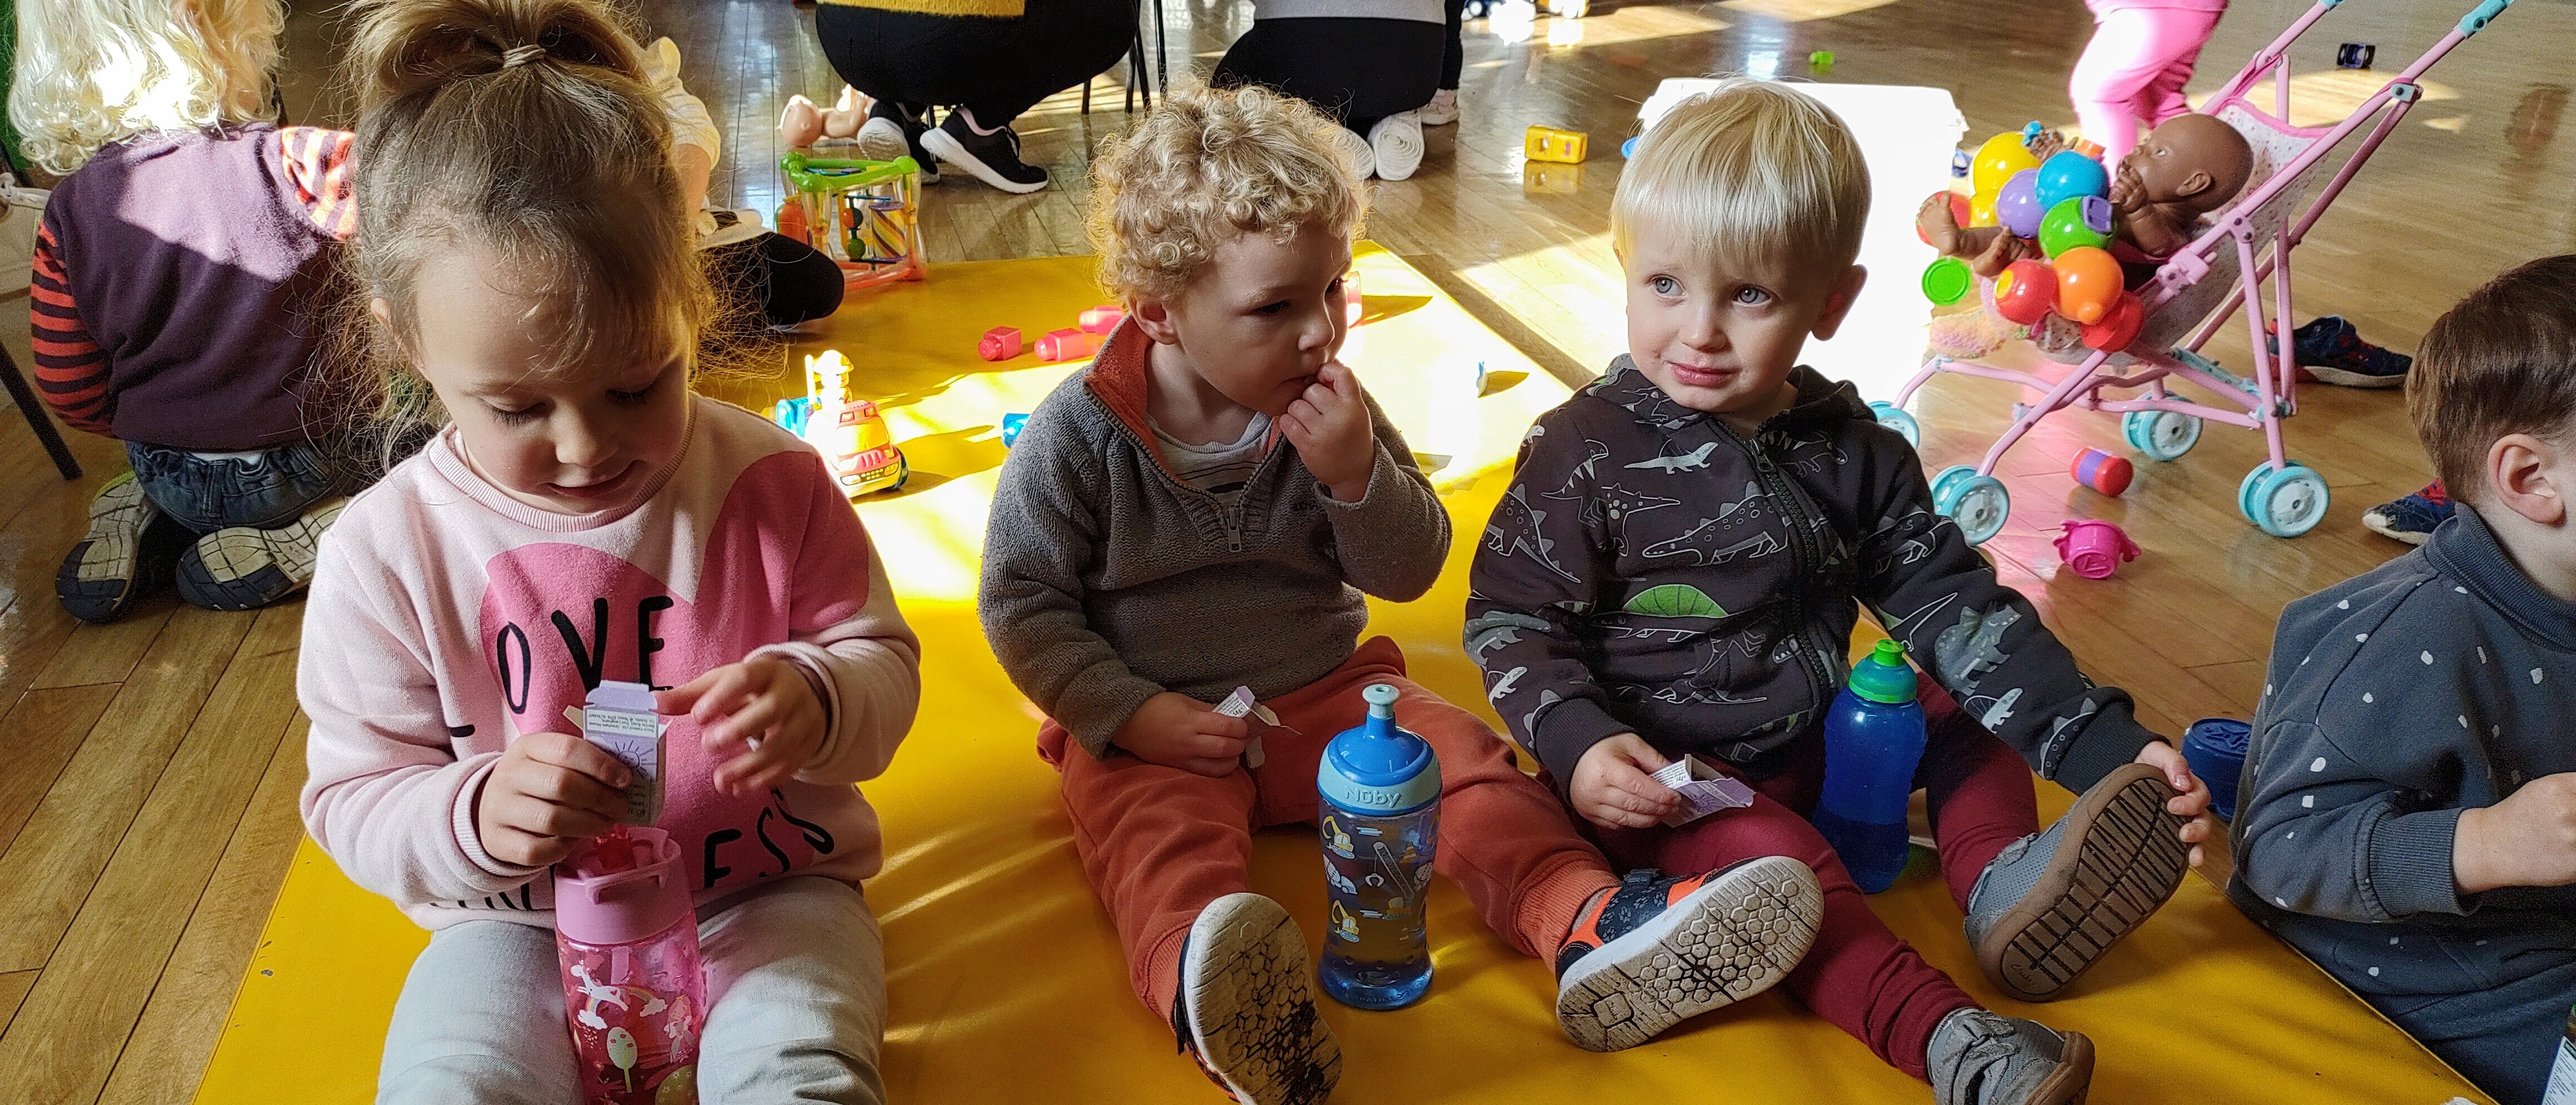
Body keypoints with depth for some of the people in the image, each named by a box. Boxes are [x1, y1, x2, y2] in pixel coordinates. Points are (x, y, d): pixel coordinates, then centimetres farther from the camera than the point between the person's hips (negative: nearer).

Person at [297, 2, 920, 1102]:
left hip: (767, 891, -1)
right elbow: (352, 797, -2)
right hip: (519, 925, 1)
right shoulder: (385, 555, -9)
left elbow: (881, 661, -2)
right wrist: (474, 811, -25)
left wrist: (816, 698, -27)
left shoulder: (769, 486, -10)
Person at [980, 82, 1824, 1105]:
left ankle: (1589, 920, -35)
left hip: (1322, 691, 4)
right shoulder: (1079, 436, -11)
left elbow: (1411, 571, 0)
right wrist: (1130, 714, -17)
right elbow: (1023, 604, -6)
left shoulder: (1329, 411, -2)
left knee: (1462, 758, -17)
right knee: (1161, 836, -34)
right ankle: (1211, 993, -62)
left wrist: (1358, 475, -20)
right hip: (1153, 728, -4)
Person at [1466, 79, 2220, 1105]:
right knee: (1773, 859, -31)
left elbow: (1953, 601, 1)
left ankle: (2001, 878, -14)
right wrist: (1577, 743, -25)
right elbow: (1511, 616, -8)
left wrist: (2106, 746, -6)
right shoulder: (1585, 451, -14)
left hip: (1814, 736, 6)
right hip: (1665, 773, -6)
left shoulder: (1854, 453, -1)